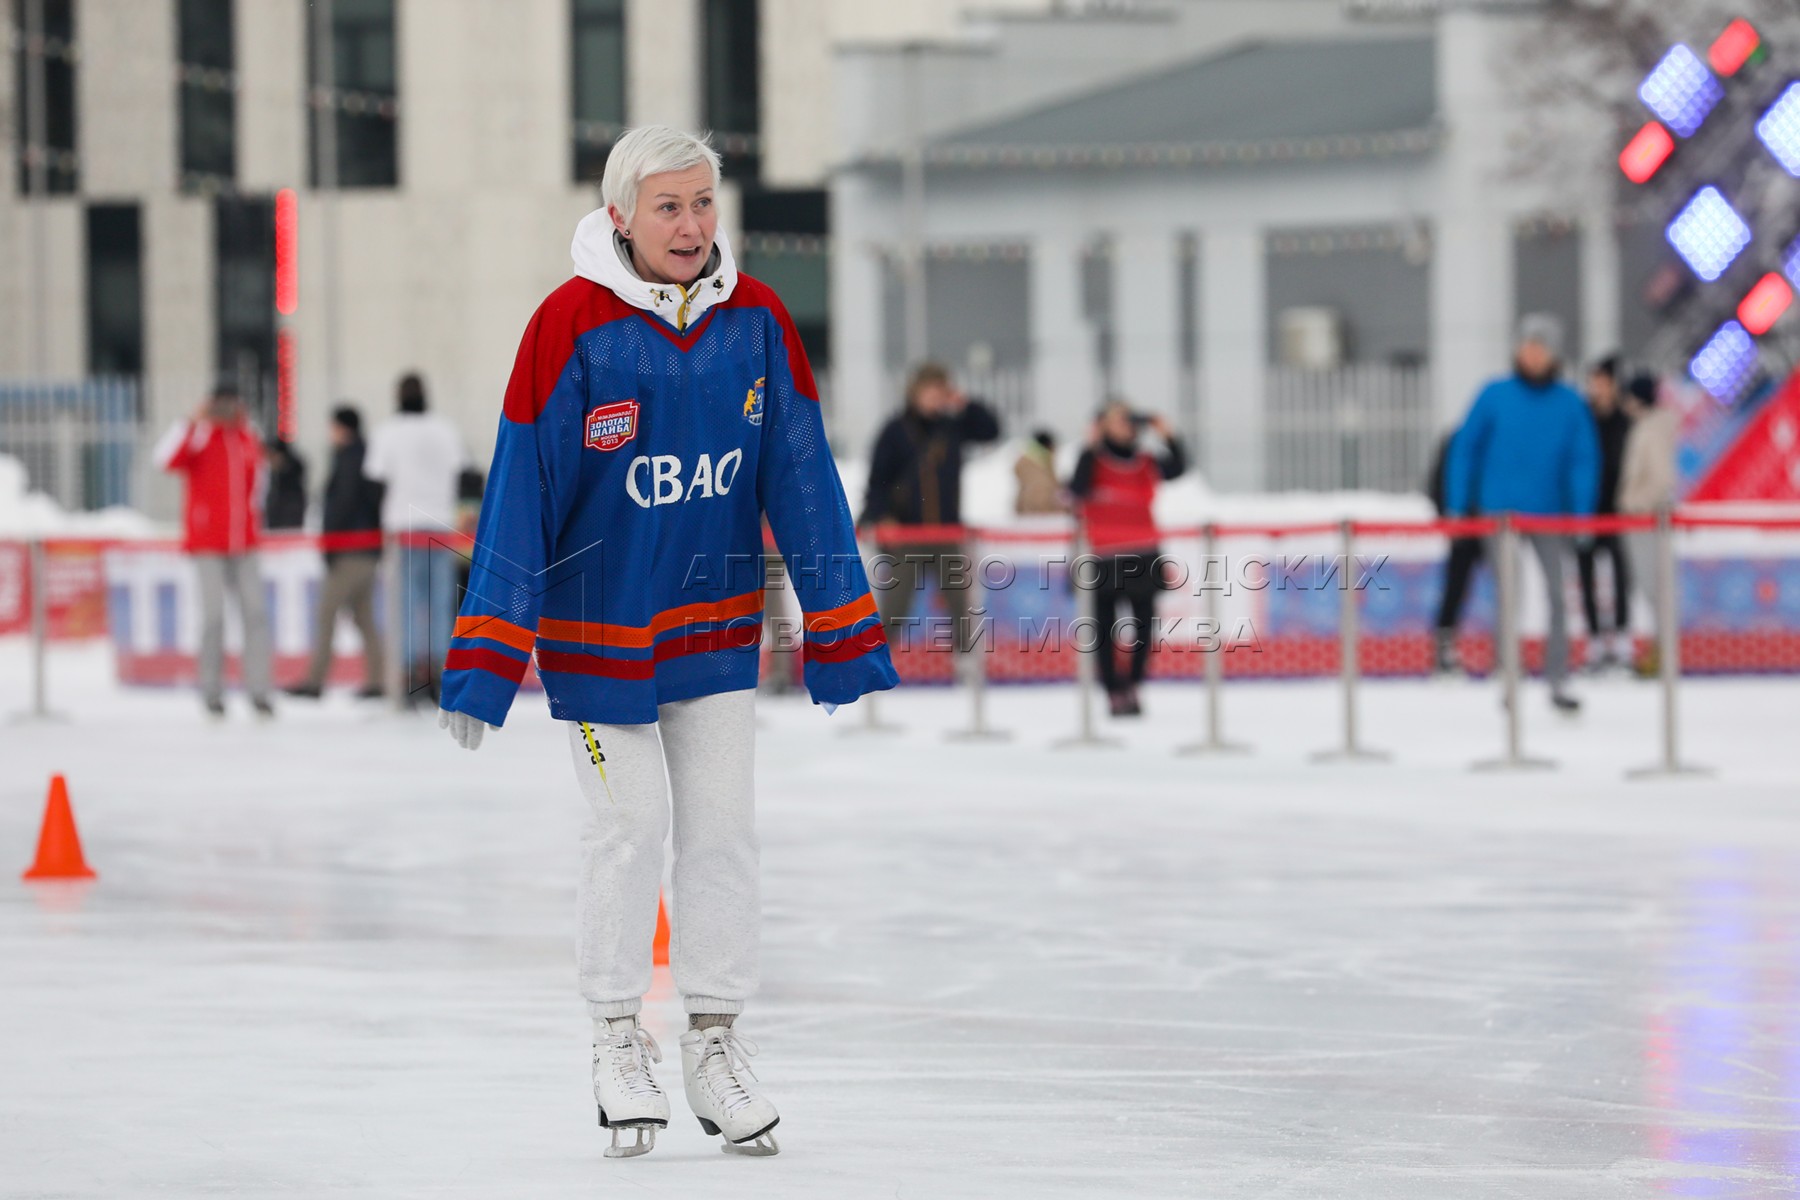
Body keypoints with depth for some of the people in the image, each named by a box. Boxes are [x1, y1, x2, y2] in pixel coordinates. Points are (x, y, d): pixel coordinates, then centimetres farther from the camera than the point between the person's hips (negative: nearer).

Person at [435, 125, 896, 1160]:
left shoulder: (758, 322, -6)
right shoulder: (573, 326, -17)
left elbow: (802, 479, -1)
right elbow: (522, 489, -15)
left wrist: (844, 631, -1)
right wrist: (487, 658, -16)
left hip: (717, 618, 4)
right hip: (597, 621, -4)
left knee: (724, 825, 5)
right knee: (630, 825, -2)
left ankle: (717, 1046, 15)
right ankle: (620, 1041, 13)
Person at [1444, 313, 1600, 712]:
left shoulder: (1570, 403, -2)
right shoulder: (1495, 396, -4)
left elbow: (1584, 461, -1)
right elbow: (1464, 449, 0)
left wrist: (1582, 516, -7)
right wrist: (1458, 507, -2)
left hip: (1549, 514, 1)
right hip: (1500, 511, -1)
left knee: (1557, 596, 1)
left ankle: (1558, 681, 9)